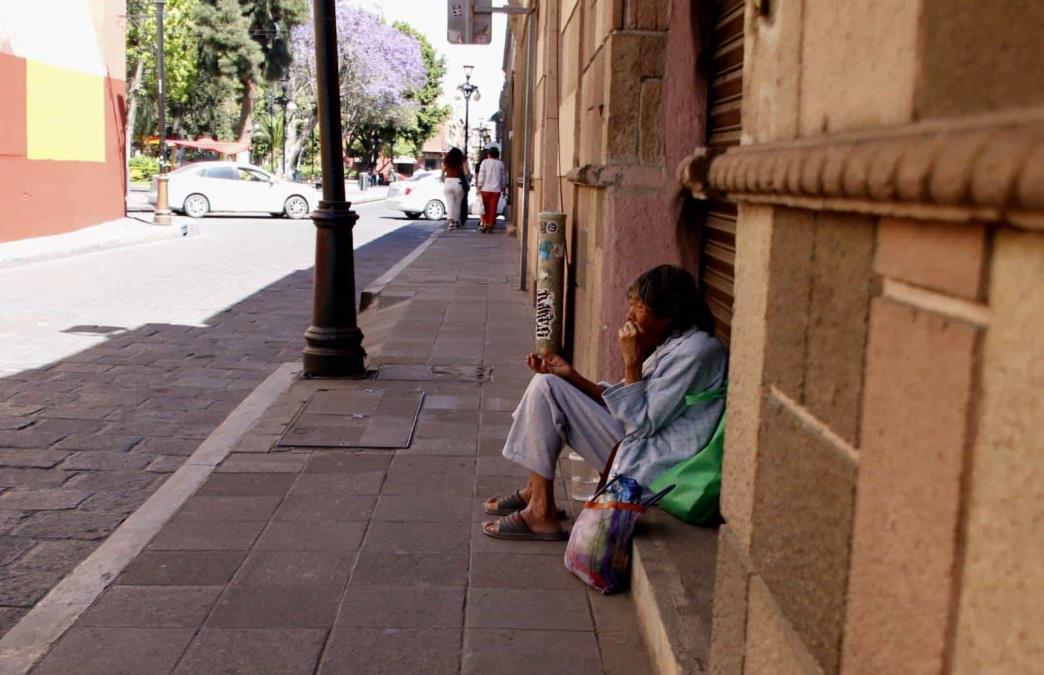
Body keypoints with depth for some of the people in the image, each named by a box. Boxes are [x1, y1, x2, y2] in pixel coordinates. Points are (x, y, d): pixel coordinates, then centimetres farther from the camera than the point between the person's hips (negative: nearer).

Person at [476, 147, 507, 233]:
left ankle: (484, 223, 1)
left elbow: (481, 176, -4)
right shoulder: (500, 163, 6)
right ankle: (490, 225, 3)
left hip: (486, 188, -1)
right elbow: (503, 177, 10)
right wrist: (503, 188, 18)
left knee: (485, 207, 9)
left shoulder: (485, 162, -1)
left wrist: (479, 187, 1)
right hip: (496, 189, 1)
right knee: (493, 208, 4)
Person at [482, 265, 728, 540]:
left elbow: (642, 425, -19)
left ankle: (542, 513, -2)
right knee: (545, 384, 12)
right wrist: (570, 375, 2)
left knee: (546, 388, -9)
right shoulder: (671, 344, 12)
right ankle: (536, 493, 13)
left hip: (648, 465, -10)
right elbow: (627, 406, 10)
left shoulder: (694, 351, -18)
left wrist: (632, 362, -19)